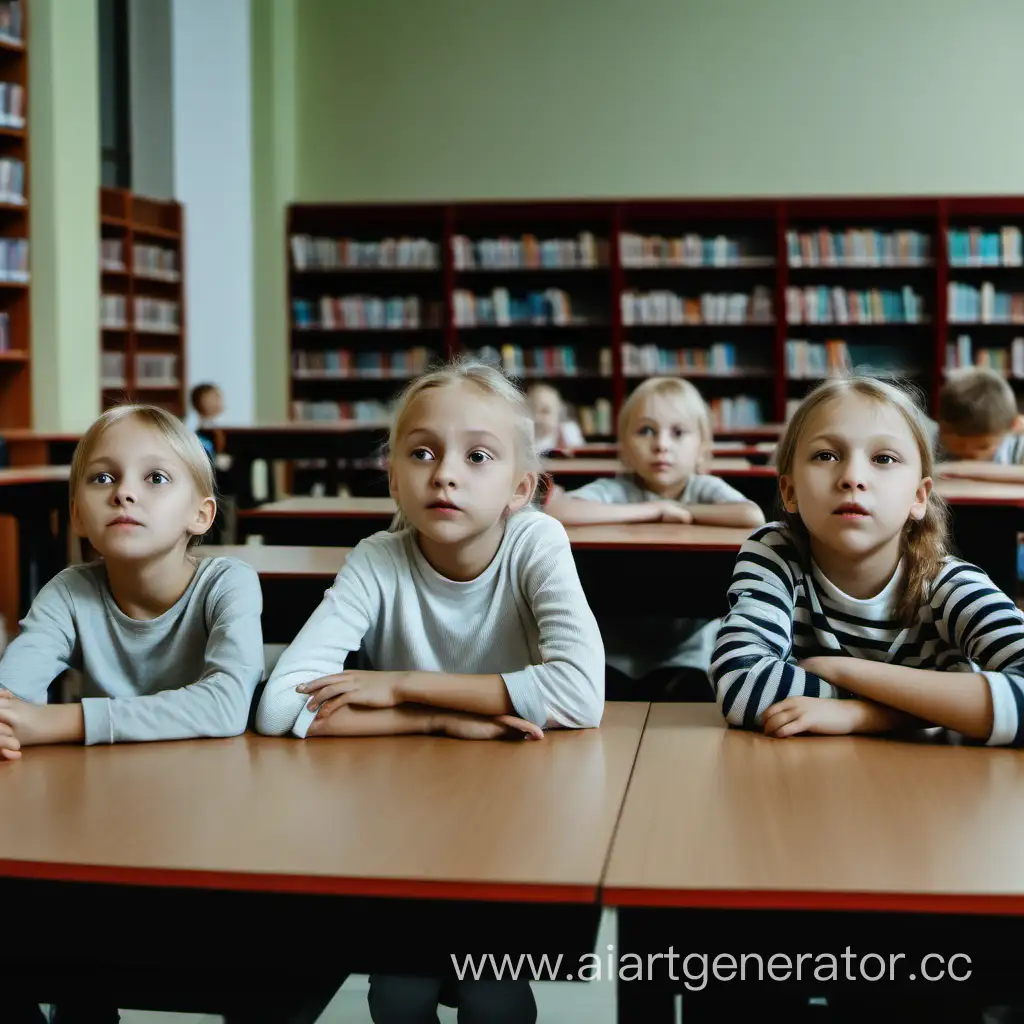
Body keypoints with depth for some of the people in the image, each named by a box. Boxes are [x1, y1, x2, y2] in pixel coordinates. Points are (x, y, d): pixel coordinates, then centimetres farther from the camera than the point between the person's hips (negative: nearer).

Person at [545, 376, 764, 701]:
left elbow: (753, 517, -24)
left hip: (684, 656, 0)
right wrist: (652, 510, -20)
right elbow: (554, 510, -25)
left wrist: (684, 512, -13)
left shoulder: (705, 489, -2)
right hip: (614, 656, 0)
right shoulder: (615, 491, -4)